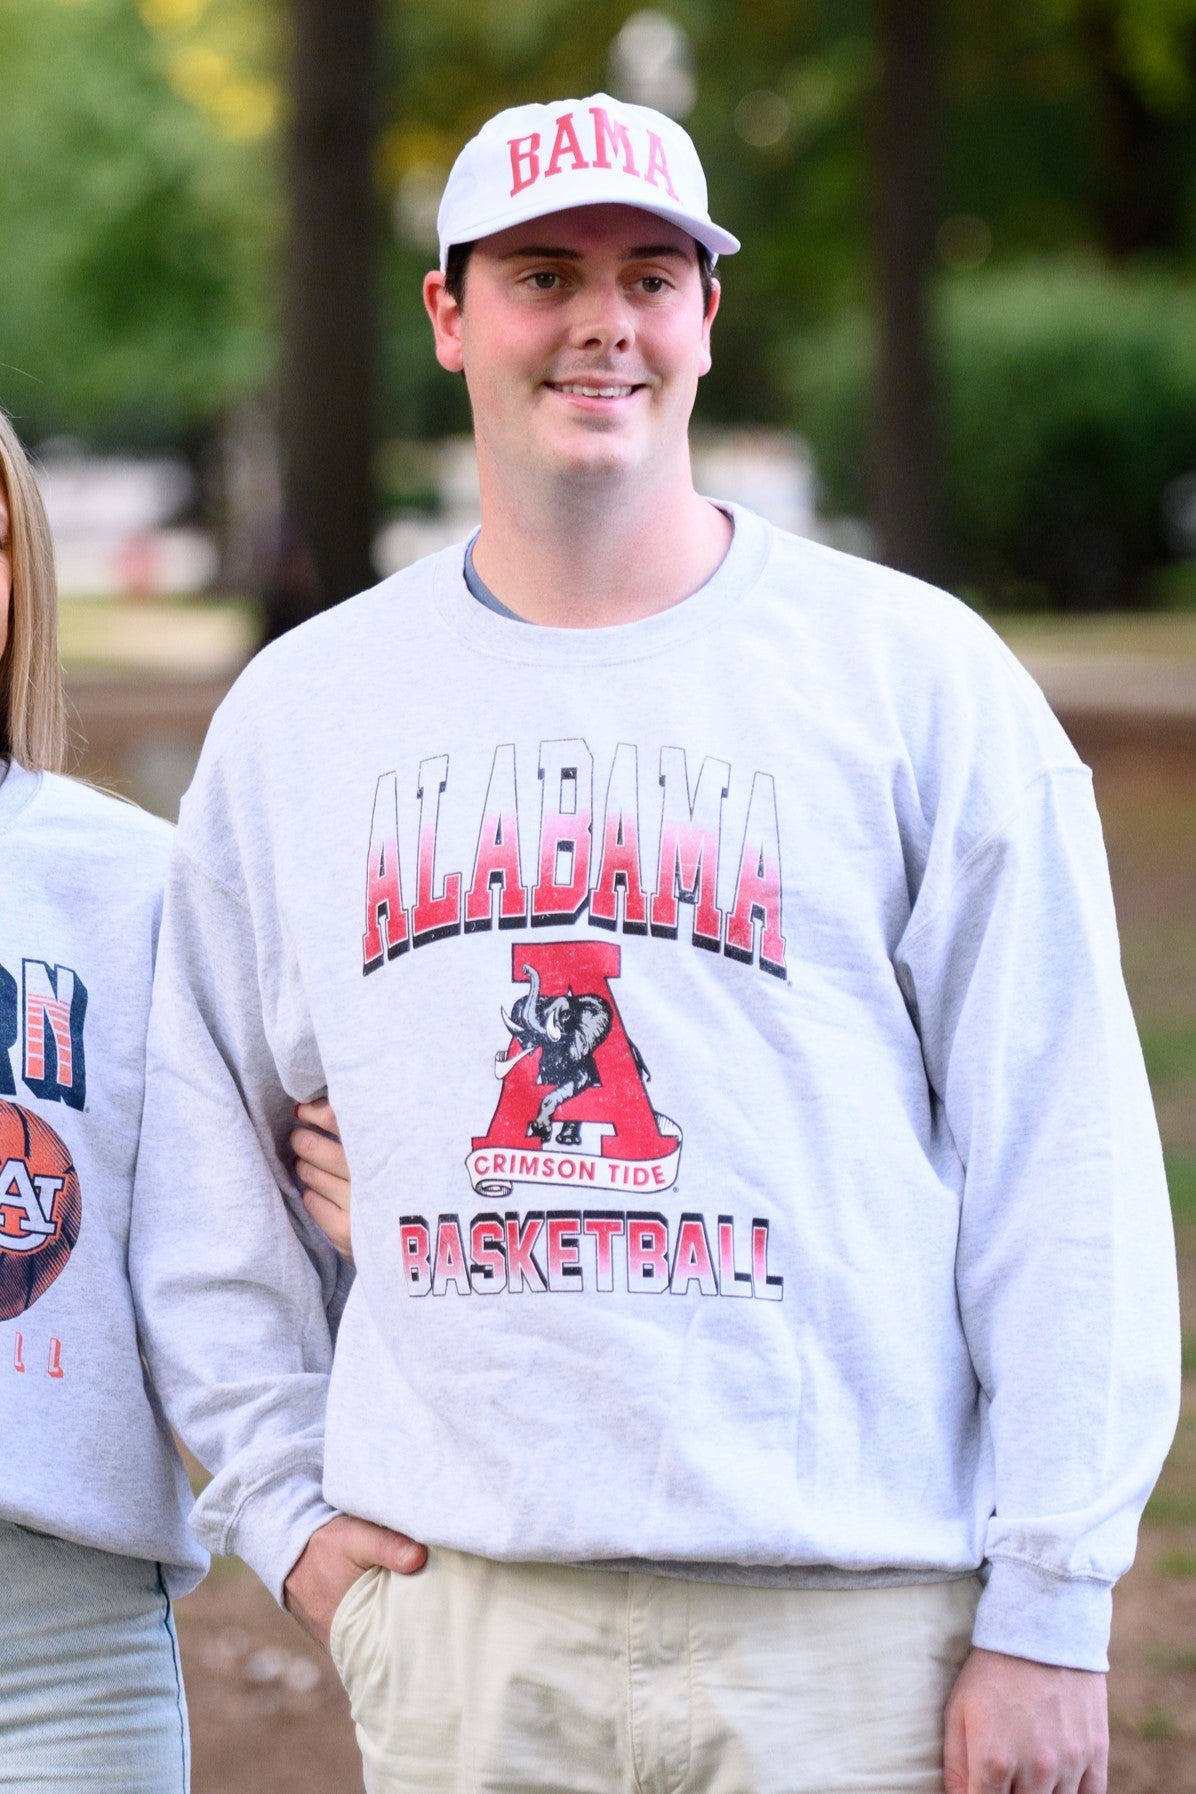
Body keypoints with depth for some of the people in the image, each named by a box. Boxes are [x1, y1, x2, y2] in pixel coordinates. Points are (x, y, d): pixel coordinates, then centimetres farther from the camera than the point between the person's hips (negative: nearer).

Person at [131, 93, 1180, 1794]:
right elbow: (200, 1145, 19)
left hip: (848, 1625, -2)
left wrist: (1050, 1611, -6)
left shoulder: (917, 675, 1)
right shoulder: (298, 710, 11)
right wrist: (282, 1501, 10)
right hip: (457, 1620, 3)